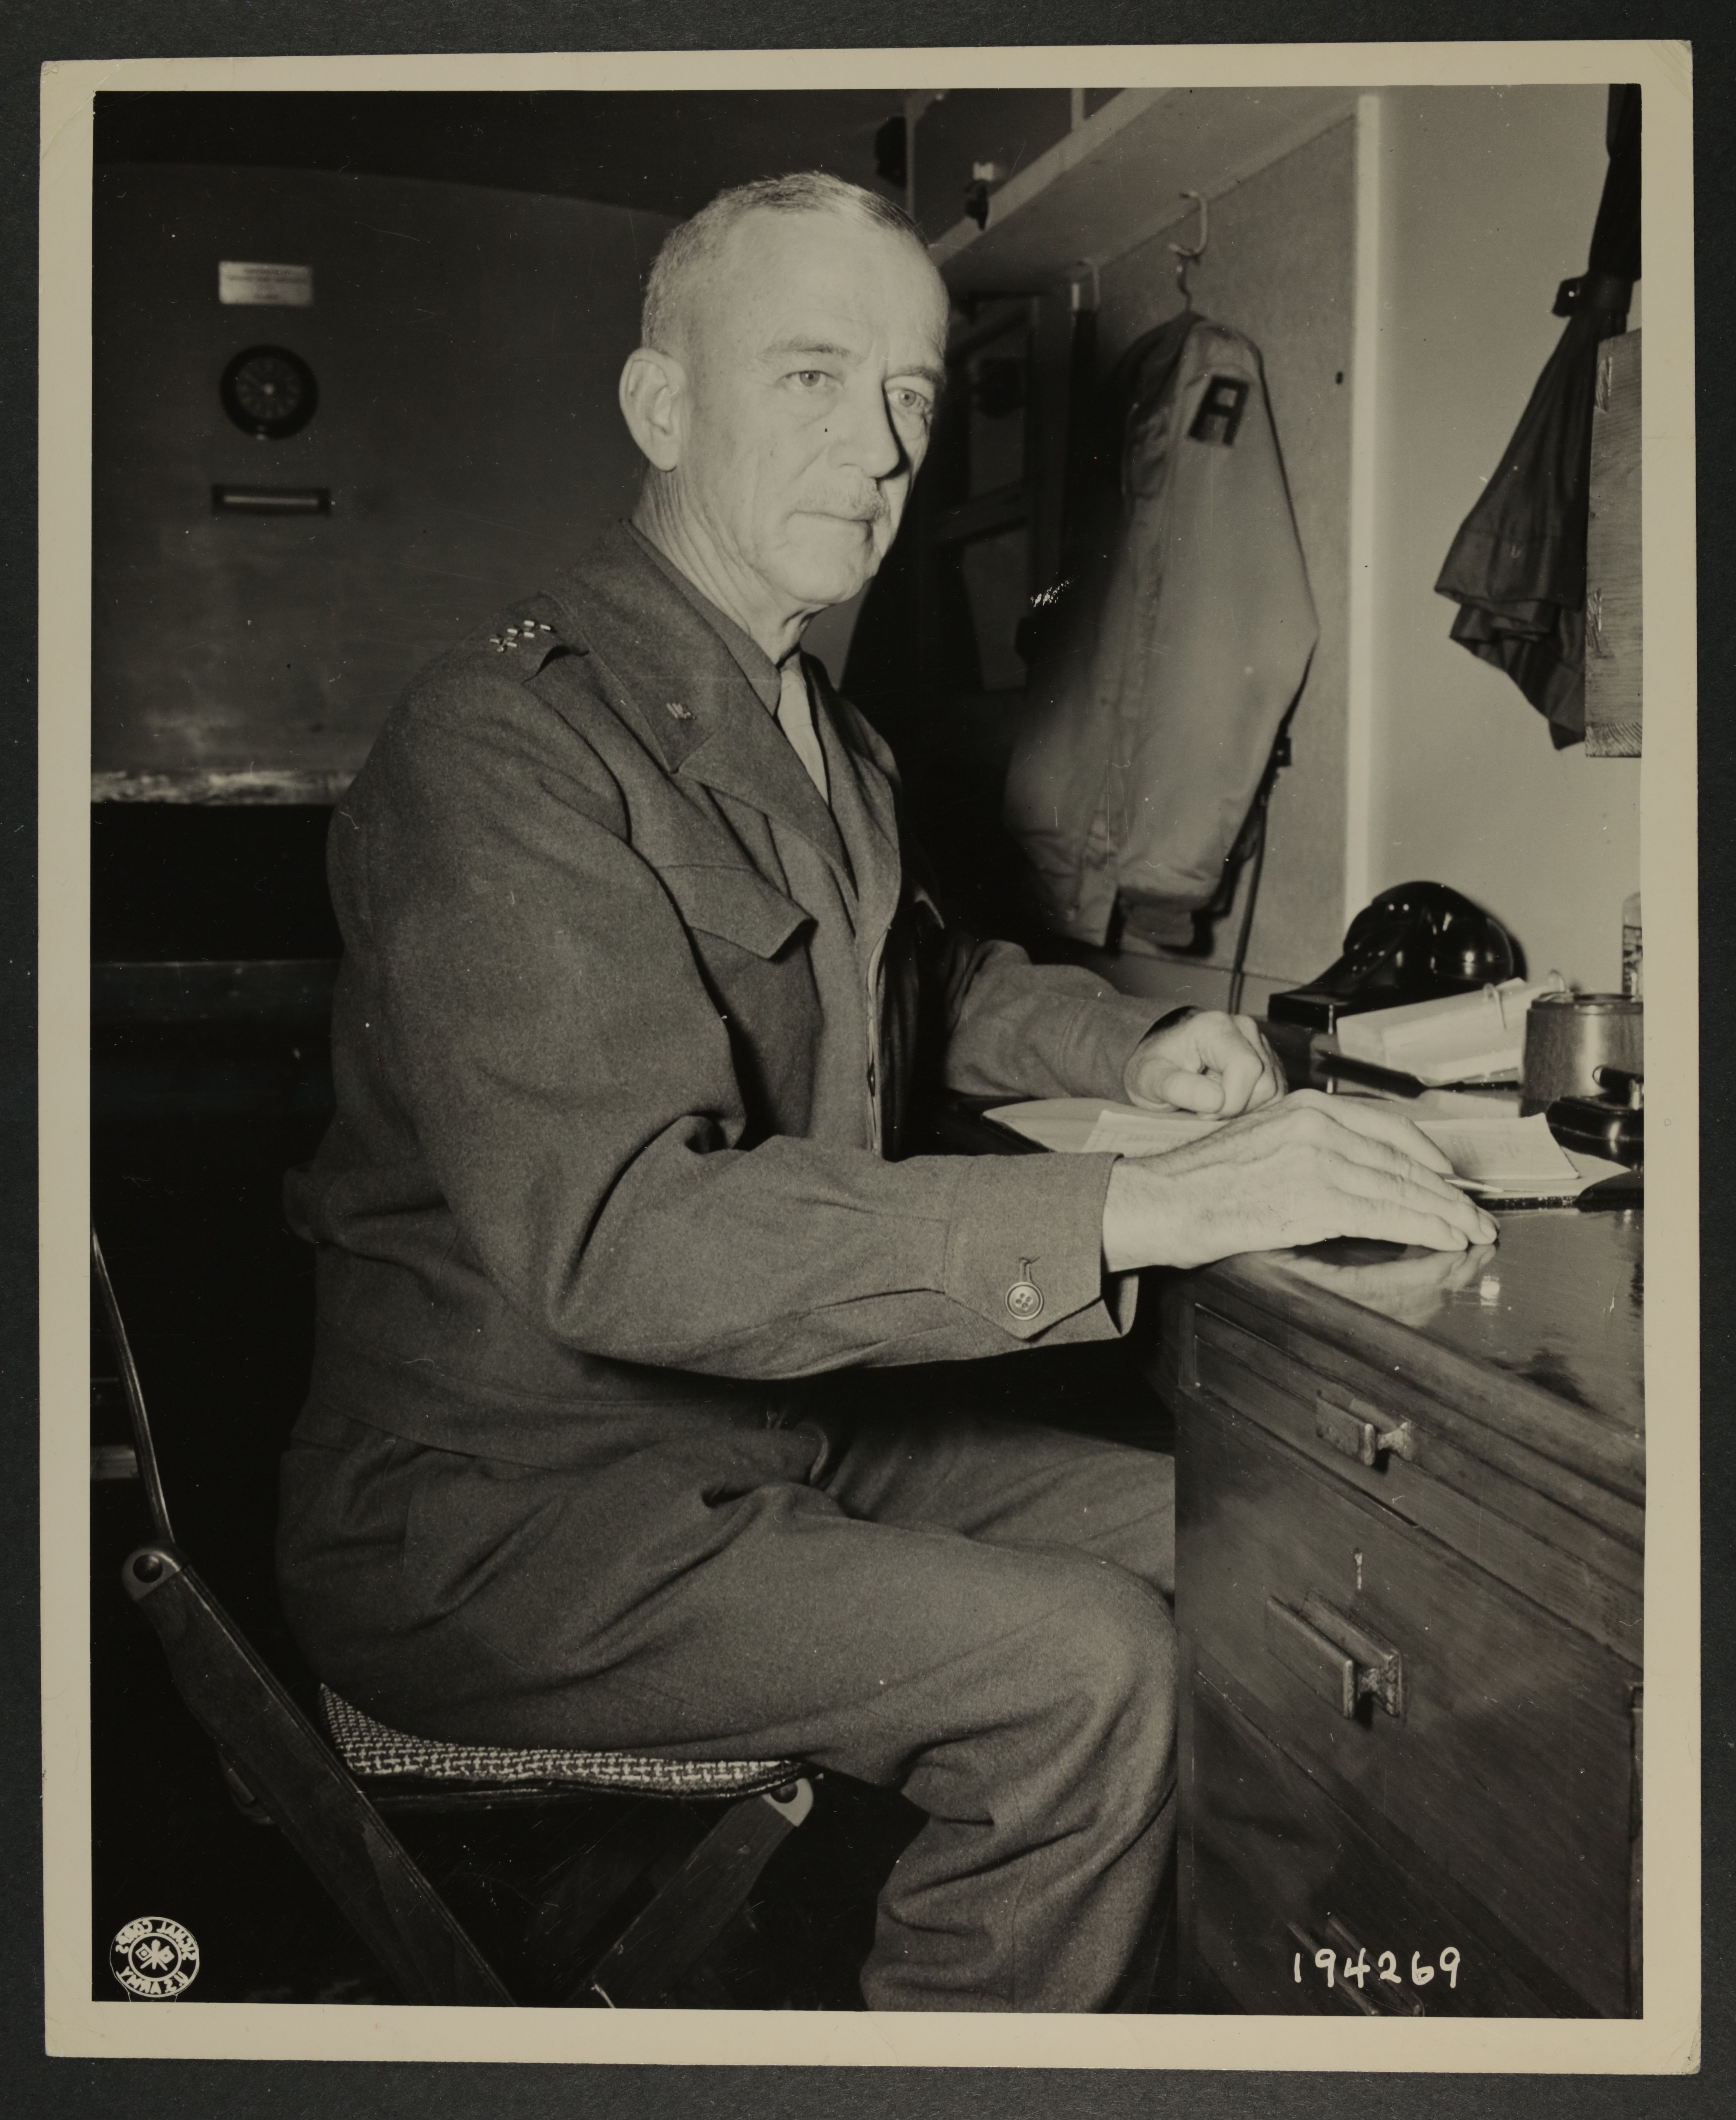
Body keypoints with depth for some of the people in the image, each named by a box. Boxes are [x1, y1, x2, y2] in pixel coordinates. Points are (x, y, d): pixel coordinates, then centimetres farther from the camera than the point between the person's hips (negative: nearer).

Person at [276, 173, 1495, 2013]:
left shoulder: (823, 736, 11)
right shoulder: (502, 743, -22)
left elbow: (920, 977, 27)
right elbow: (617, 1232, -33)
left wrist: (1131, 1051, 5)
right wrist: (1151, 1206, -37)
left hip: (772, 1431, 9)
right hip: (511, 1514, -9)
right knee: (1090, 1669, -20)